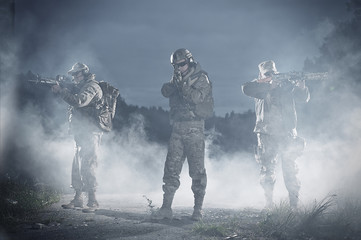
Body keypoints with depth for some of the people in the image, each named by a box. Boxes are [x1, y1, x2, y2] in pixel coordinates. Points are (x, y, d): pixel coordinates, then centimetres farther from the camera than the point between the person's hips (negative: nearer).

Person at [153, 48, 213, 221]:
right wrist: (175, 82, -14)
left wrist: (183, 85, -20)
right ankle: (166, 208, 4)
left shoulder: (201, 78, -2)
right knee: (171, 169, 2)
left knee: (197, 170, -2)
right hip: (177, 129, 5)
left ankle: (198, 208, 4)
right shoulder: (177, 78, 15)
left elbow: (198, 98, -16)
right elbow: (165, 92, 2)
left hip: (194, 130, -5)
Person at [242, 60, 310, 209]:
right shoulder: (259, 86, 5)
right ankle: (269, 203, 6)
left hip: (287, 134, 2)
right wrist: (269, 85, -19)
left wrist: (301, 87, -10)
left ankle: (294, 204, 4)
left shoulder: (285, 84, 11)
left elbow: (303, 98, 10)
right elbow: (246, 89, -16)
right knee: (267, 169, -2)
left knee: (290, 169, 0)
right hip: (267, 134, -1)